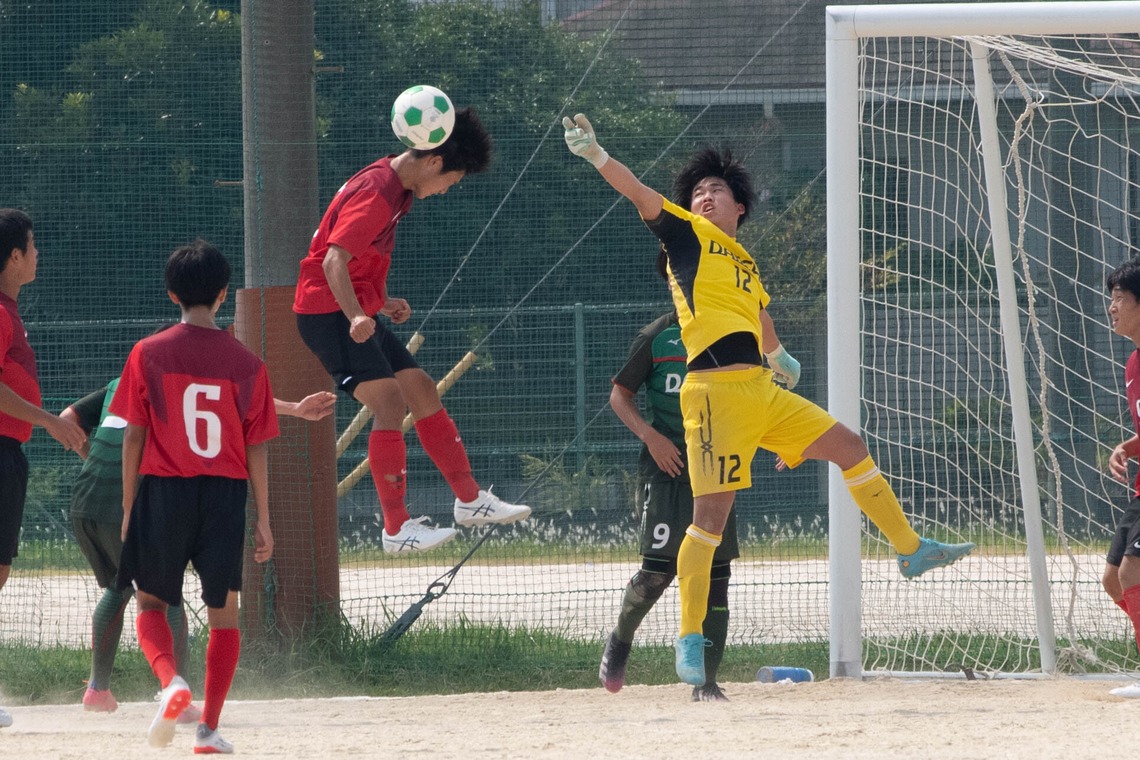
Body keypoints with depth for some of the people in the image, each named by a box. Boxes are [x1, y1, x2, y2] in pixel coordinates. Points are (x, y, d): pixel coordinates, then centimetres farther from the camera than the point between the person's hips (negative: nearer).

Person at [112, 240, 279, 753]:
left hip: (163, 490, -1)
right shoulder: (246, 363, 1)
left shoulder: (149, 354, -2)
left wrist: (128, 508, 6)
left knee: (150, 603, 13)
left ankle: (170, 681, -15)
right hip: (225, 496, 1)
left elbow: (133, 436, -2)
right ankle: (209, 727, 5)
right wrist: (264, 520, 7)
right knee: (223, 611, 10)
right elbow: (257, 449, 1)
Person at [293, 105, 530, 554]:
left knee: (423, 392, 12)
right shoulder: (377, 192, -21)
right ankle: (397, 529, -18)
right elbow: (334, 260, -30)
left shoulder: (396, 188, 12)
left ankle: (470, 500, 22)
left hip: (357, 315, 11)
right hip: (328, 313, -11)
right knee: (390, 402, -18)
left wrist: (381, 302, 27)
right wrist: (356, 317, -40)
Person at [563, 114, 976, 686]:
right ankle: (690, 641, -6)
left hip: (763, 392, 7)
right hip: (715, 391, -7)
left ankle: (912, 551, 25)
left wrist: (778, 356, 60)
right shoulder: (688, 234, 5)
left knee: (848, 446, 11)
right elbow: (643, 198, -10)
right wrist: (596, 156, -25)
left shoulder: (745, 263, 23)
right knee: (712, 513, -11)